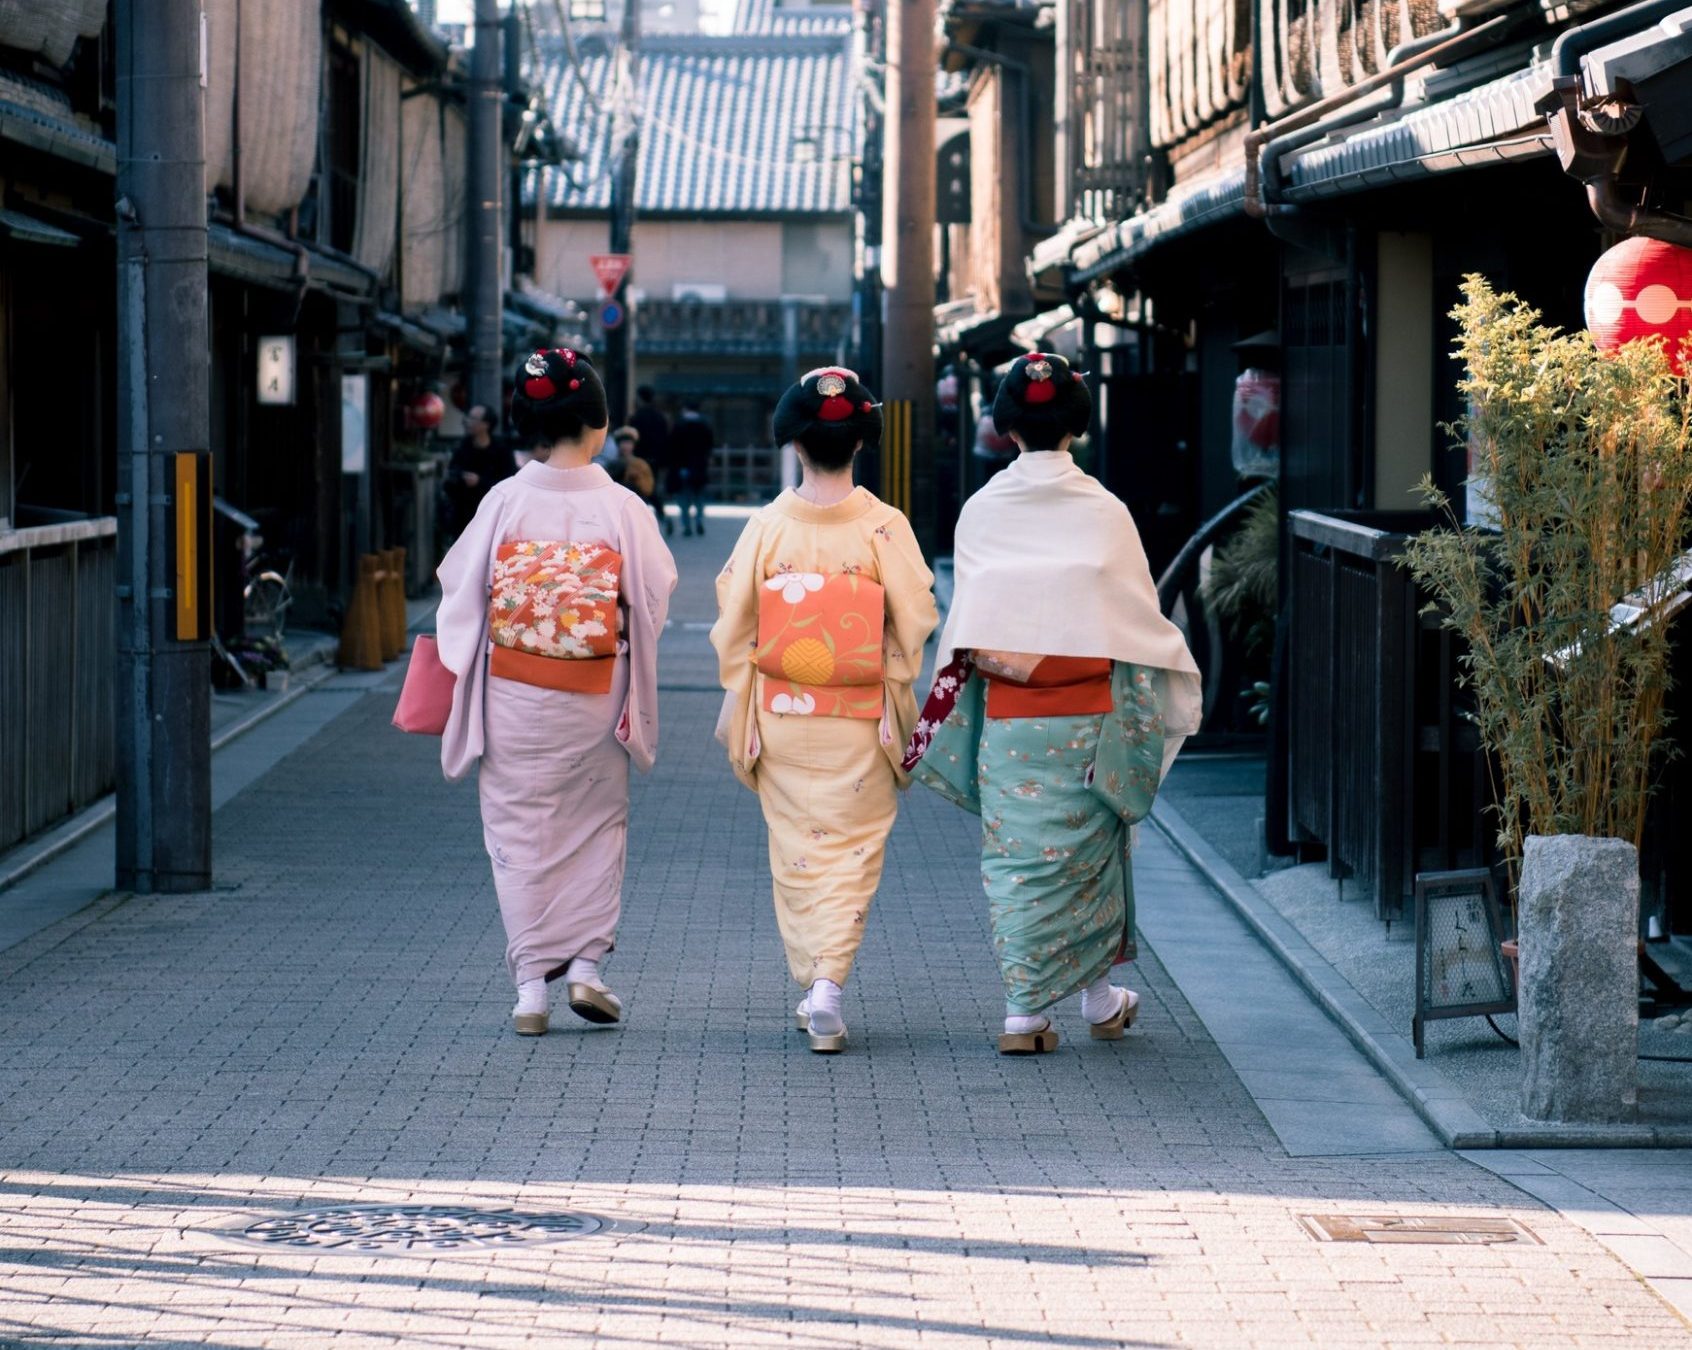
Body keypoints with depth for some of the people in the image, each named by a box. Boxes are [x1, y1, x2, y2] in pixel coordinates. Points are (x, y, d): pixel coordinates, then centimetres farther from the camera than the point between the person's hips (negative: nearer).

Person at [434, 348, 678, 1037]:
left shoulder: (506, 501, -7)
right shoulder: (623, 509, -9)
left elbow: (461, 589, -2)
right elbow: (655, 598, -1)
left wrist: (463, 672, 14)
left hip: (513, 692, 0)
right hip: (594, 696, 0)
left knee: (520, 828, 7)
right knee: (596, 823, 17)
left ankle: (531, 985, 5)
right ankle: (585, 965, 11)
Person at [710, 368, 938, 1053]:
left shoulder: (766, 526, -5)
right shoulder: (884, 528, -9)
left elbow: (733, 623, -1)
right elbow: (912, 624, -8)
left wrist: (736, 703, 10)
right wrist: (895, 697, 6)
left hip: (781, 713, 1)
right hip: (859, 720, -1)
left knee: (796, 849, 13)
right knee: (852, 850, 5)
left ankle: (812, 988, 17)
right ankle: (829, 983, -10)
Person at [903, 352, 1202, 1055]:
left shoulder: (981, 511, -3)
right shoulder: (1103, 512, -7)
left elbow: (964, 626, 2)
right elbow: (1140, 618, 0)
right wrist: (1179, 682, 16)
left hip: (1005, 719, 1)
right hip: (1085, 720, 0)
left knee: (1014, 857, 6)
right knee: (1083, 851, 14)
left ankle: (1024, 1011, 2)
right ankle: (1097, 995, 25)